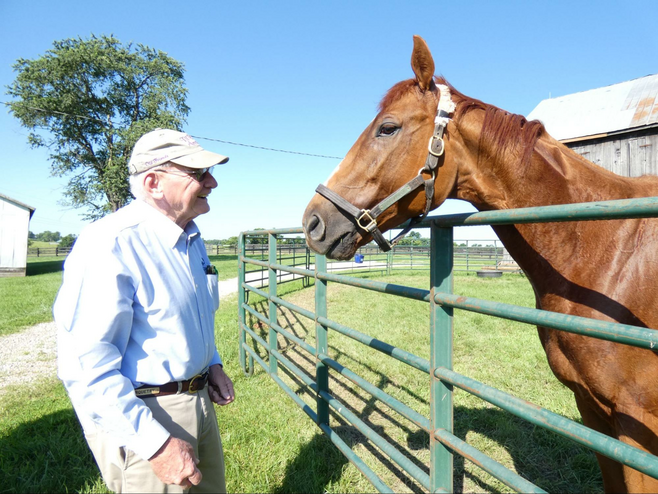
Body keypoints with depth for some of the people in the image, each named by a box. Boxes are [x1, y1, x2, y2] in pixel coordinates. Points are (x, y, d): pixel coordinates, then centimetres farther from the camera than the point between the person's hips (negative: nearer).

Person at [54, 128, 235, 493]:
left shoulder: (190, 238, 5)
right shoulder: (111, 245, -24)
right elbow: (85, 366, -26)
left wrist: (211, 363, 8)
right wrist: (156, 443, -26)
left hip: (198, 402, 9)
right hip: (140, 417, -8)